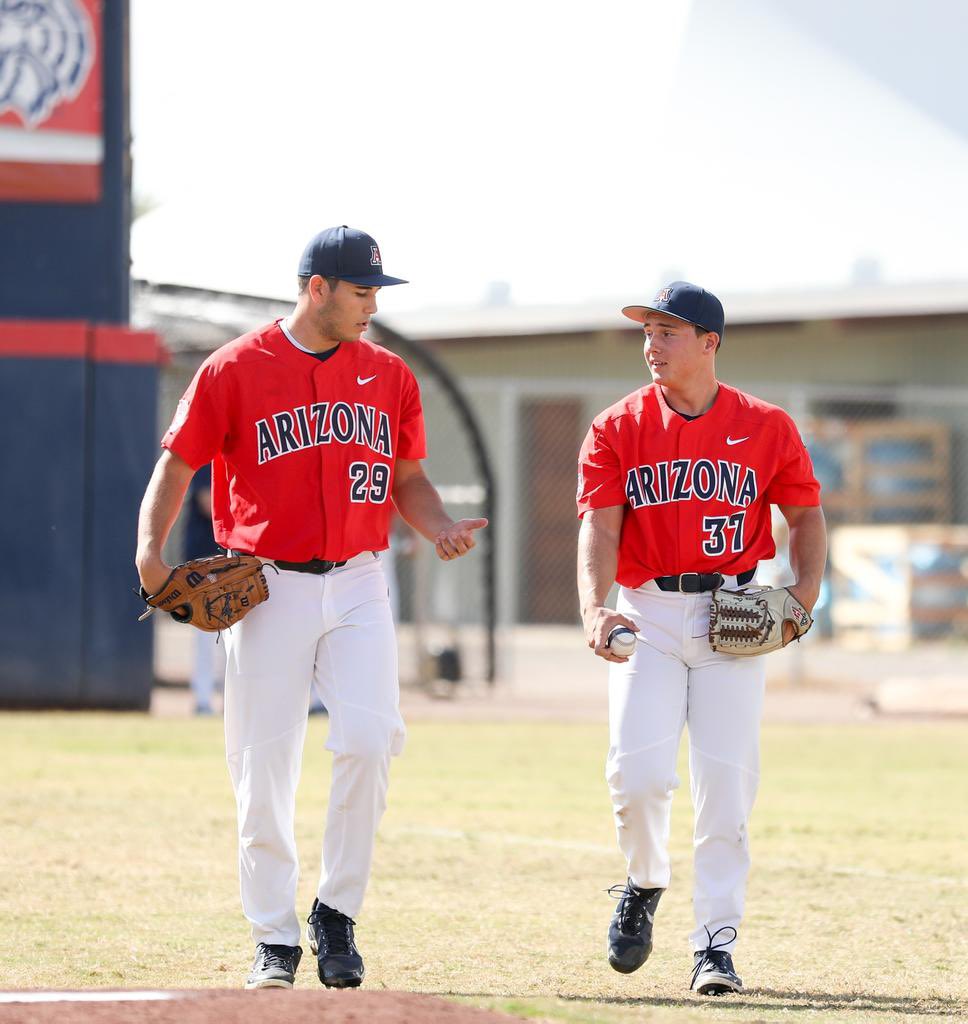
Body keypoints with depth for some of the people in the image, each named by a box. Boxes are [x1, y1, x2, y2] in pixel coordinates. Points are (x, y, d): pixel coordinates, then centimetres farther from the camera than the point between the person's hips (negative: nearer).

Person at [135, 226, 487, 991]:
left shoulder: (389, 376, 10)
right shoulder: (235, 369, -1)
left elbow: (409, 479, 17)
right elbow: (178, 464, 1)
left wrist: (442, 529, -4)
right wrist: (150, 548, -15)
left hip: (357, 585, 2)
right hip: (268, 587, -2)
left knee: (370, 740, -17)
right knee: (263, 770, -1)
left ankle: (338, 914, -1)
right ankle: (275, 942, 10)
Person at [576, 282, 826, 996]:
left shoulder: (767, 428, 4)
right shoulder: (617, 429, 3)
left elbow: (806, 513, 12)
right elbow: (600, 529, -7)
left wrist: (806, 589, -6)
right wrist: (595, 608, -24)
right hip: (647, 615, 0)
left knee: (726, 785, -4)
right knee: (638, 773, -12)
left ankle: (716, 944, 4)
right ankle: (645, 885, 18)